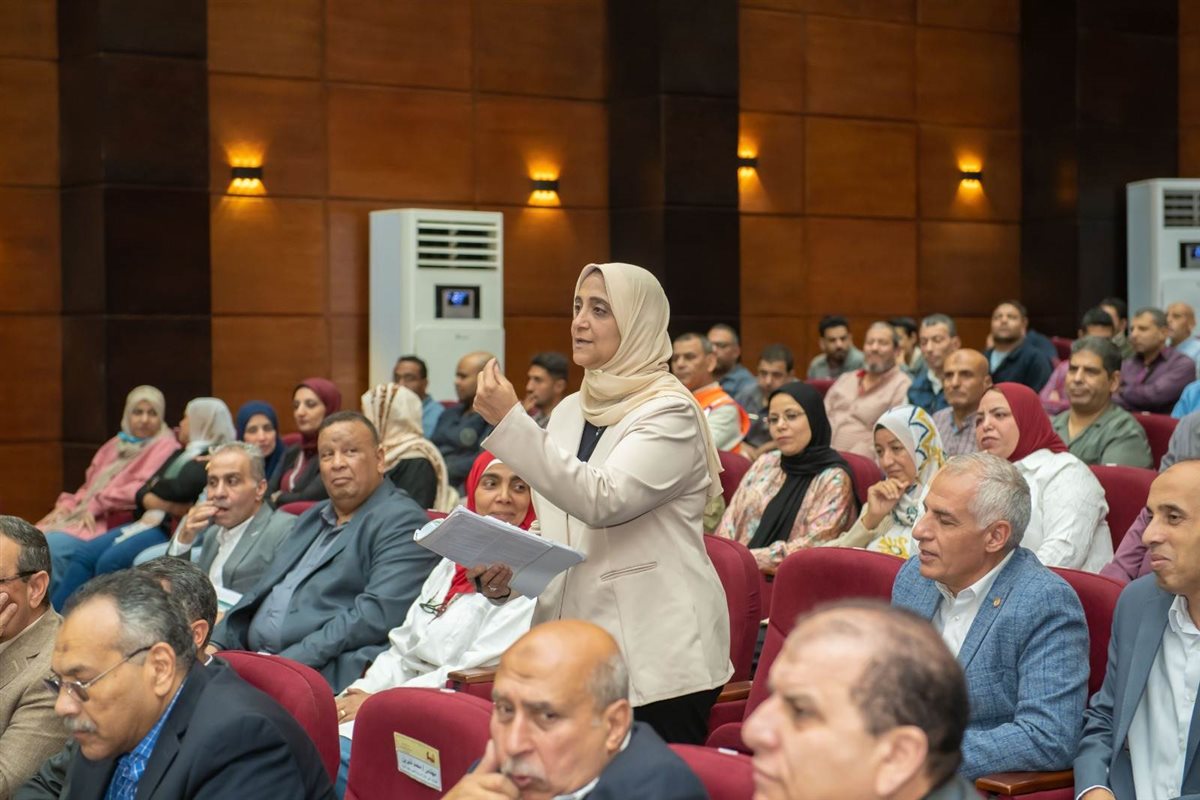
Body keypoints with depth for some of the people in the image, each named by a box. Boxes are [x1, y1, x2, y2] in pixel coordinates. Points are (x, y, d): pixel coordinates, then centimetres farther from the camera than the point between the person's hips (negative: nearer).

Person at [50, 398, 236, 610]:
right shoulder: (180, 455, 25)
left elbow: (182, 488, -19)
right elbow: (143, 493, 16)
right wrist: (170, 505, -6)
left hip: (177, 530, -9)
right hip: (150, 522, 9)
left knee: (110, 561, -27)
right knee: (83, 556, -9)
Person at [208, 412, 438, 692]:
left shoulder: (402, 522, -2)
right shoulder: (312, 518, 26)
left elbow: (377, 614, -15)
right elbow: (261, 592, 26)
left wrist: (290, 661, -20)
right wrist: (217, 645, 7)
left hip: (328, 674, -8)